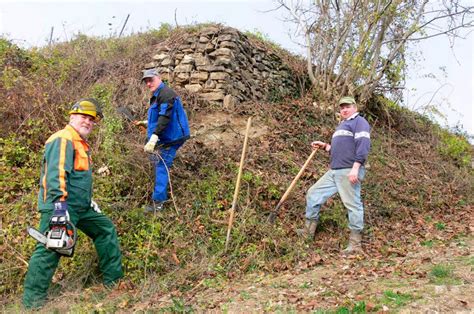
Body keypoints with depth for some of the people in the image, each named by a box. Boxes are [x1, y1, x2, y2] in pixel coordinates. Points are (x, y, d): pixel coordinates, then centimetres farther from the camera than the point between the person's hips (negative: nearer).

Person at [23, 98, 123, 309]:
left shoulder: (80, 143, 19)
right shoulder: (63, 140, -14)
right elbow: (56, 173, -27)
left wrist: (88, 200, 29)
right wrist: (59, 203, -35)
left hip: (80, 206, 11)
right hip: (59, 207, -10)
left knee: (106, 230, 14)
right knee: (49, 251, -7)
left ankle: (114, 280, 22)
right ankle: (32, 302, 4)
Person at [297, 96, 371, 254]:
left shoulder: (359, 122, -2)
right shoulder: (342, 125, 27)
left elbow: (363, 145, -16)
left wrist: (355, 168, -25)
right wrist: (324, 146, 18)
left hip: (349, 172, -10)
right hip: (334, 172, 10)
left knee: (352, 204, -8)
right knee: (313, 193, 10)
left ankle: (355, 243, -2)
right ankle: (309, 231, 18)